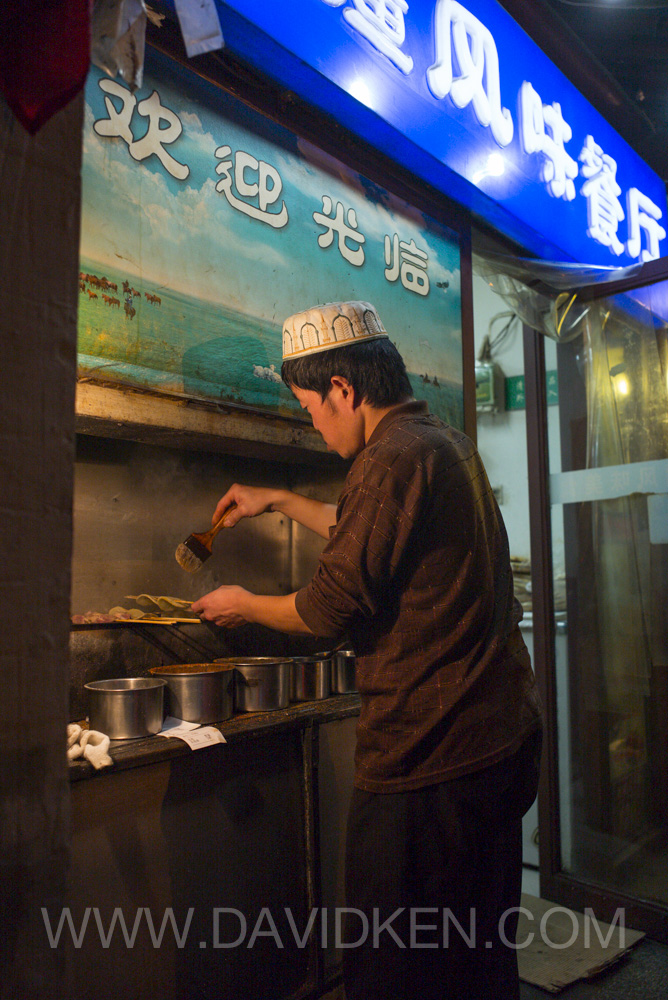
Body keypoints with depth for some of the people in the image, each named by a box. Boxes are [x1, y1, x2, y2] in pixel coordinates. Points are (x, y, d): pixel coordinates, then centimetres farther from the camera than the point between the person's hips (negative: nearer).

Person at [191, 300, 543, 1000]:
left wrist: (244, 606, 3)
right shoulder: (449, 443, 12)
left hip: (428, 752, -10)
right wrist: (277, 500, 29)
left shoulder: (394, 457, -19)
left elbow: (331, 607, -15)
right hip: (504, 730, 10)